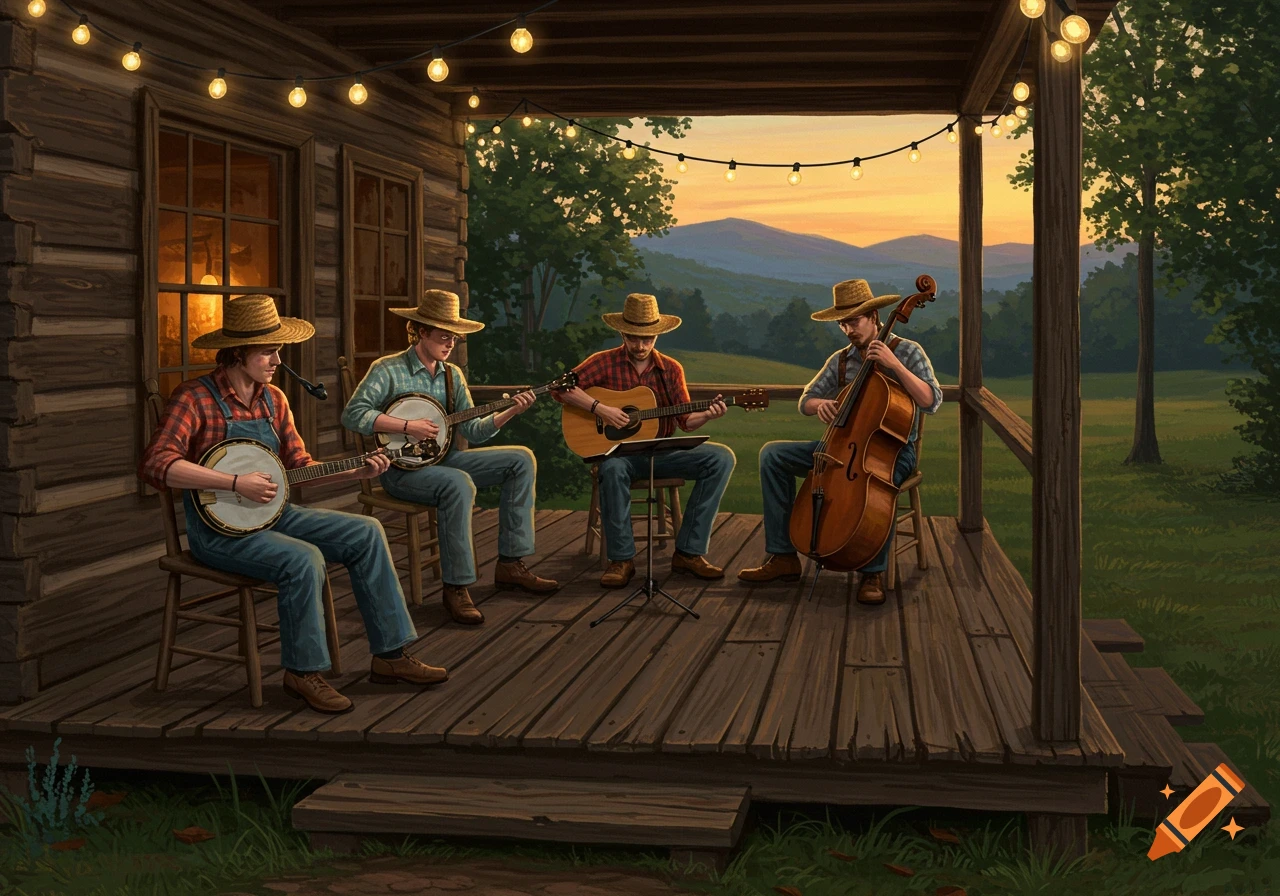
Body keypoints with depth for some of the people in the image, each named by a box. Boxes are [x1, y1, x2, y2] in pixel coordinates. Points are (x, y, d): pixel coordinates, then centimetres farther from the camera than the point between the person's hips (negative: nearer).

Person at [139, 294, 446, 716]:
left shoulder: (273, 399, 9)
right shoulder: (195, 398, -14)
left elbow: (300, 465, 14)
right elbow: (155, 464, -27)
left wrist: (358, 472, -1)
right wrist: (236, 483, -30)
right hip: (219, 528, -8)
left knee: (365, 534, -4)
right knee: (303, 559, -31)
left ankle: (389, 655, 1)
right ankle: (302, 672, -11)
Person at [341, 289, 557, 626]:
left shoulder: (452, 374, 10)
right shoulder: (388, 370, -9)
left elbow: (473, 430, 7)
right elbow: (352, 414, -20)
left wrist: (510, 412, -8)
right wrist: (407, 426, -24)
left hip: (442, 459, 8)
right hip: (401, 468, -8)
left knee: (521, 459, -4)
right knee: (459, 484, -37)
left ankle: (511, 563, -3)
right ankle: (456, 588, -28)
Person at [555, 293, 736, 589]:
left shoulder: (670, 369, 8)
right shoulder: (605, 362, -2)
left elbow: (686, 421, 7)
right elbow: (561, 388, -12)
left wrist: (707, 414, -14)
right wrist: (599, 408, -22)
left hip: (661, 451, 4)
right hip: (620, 449, -4)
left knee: (722, 458, -16)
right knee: (612, 467, -40)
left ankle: (689, 551, -15)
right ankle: (621, 559, -26)